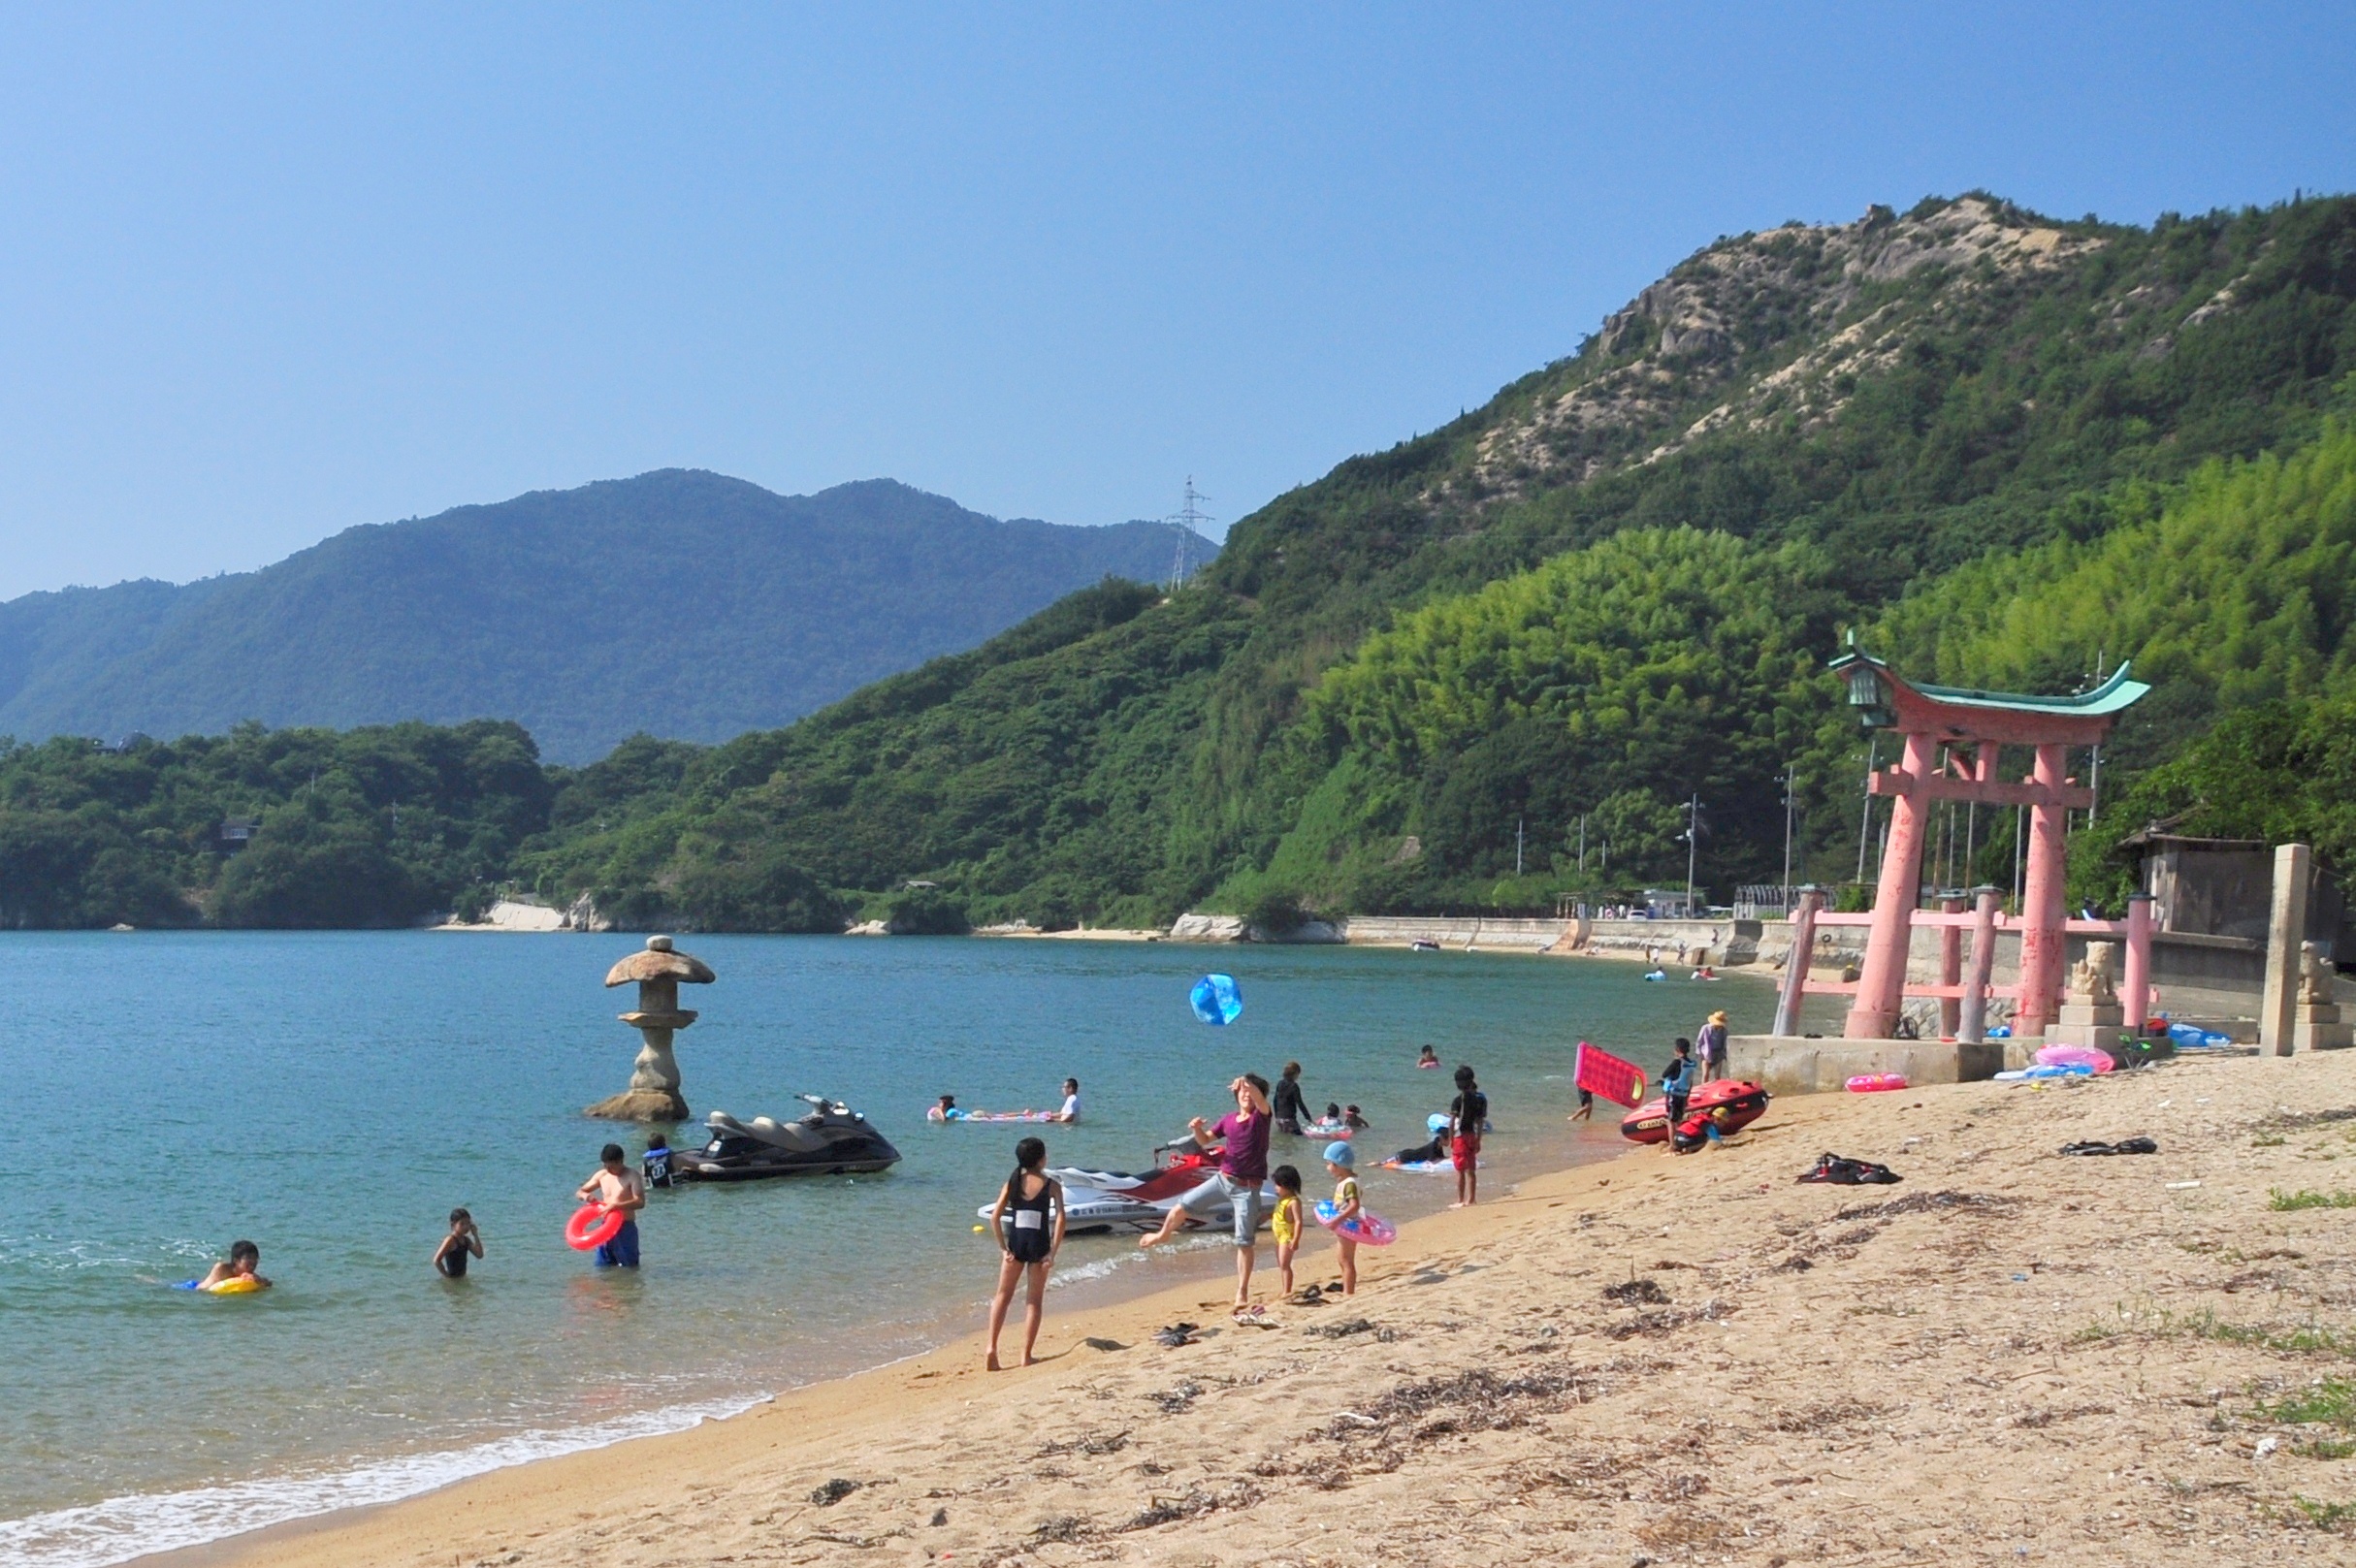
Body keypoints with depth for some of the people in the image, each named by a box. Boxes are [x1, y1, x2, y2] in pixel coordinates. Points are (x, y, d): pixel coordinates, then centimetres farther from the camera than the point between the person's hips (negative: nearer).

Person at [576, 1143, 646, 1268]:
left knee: (629, 1268, -2)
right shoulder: (601, 1175, 8)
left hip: (626, 1228, -6)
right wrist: (585, 1196, -11)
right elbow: (579, 1192, 15)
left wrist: (616, 1206, -33)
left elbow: (640, 1202, -22)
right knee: (602, 1267, 9)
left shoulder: (632, 1176, -9)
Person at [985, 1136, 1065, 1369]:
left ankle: (992, 1348, -1)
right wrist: (1053, 1252, -10)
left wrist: (1004, 1248, 0)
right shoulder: (1051, 1185, -2)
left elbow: (995, 1217, -4)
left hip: (1015, 1242, 2)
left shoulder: (1012, 1182, 4)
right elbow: (1060, 1219, -13)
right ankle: (1026, 1355, 8)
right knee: (1034, 1300, 9)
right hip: (1038, 1243, -2)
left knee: (1003, 1296, 12)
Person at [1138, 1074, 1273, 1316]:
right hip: (1223, 1179, 5)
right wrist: (1197, 1129, -11)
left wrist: (1247, 1083, -54)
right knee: (1181, 1208, 12)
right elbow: (1204, 1141, 12)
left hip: (1247, 1187, -5)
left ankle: (1242, 1294, 4)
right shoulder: (1229, 1119, 5)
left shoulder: (1261, 1117, -10)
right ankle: (1163, 1235, 43)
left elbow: (1260, 1100, -33)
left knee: (1244, 1242, -3)